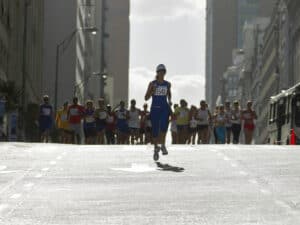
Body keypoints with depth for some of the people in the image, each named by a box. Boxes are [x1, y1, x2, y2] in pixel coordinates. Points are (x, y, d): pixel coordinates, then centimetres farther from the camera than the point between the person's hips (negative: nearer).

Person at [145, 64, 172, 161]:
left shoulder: (167, 84, 7)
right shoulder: (152, 84, 0)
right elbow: (146, 98, 0)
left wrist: (169, 101, 10)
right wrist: (152, 91, -16)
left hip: (165, 108, 1)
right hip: (155, 108, -1)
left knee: (164, 126, -24)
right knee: (155, 130, 2)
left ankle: (163, 145, -9)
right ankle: (156, 149, 19)